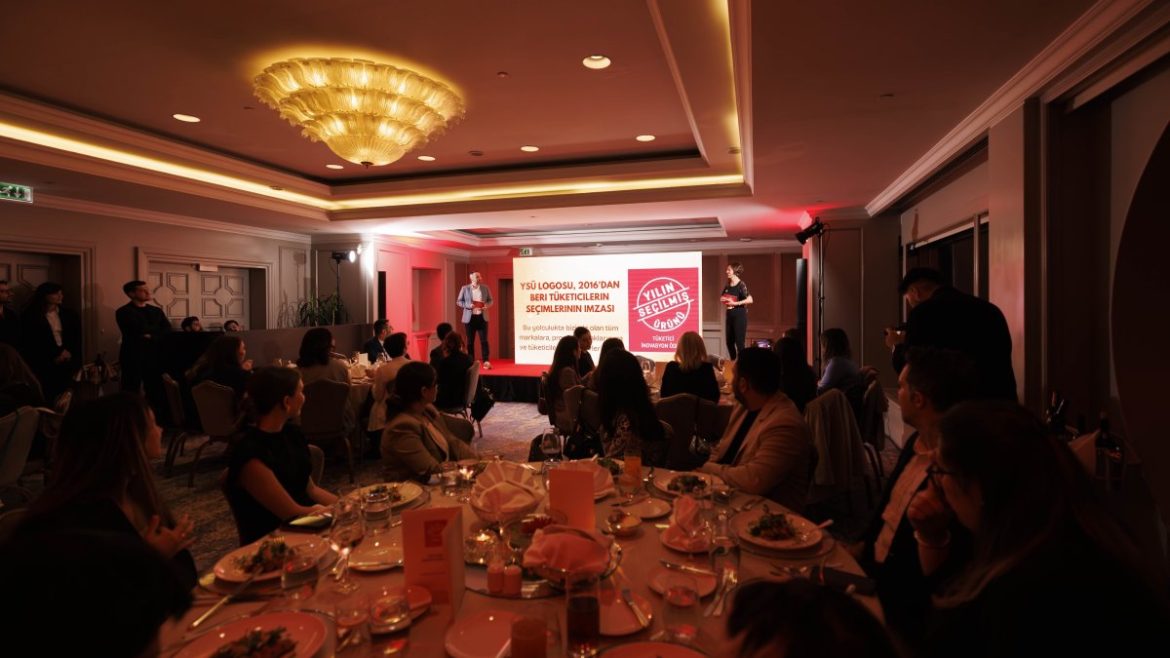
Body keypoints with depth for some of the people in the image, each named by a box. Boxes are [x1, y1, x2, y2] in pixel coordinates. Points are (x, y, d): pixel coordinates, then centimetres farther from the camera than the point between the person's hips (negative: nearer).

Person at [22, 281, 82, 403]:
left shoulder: (69, 314, 12)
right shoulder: (31, 316, 2)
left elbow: (78, 337, 10)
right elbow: (29, 344, -2)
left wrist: (69, 352, -7)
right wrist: (54, 356, -9)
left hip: (68, 363, 3)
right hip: (44, 365, -3)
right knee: (49, 397, -12)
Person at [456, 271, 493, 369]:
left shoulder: (485, 288, 6)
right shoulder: (465, 288, 0)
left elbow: (490, 300, 13)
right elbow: (459, 301, 3)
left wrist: (487, 305, -9)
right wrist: (468, 305, -14)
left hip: (482, 317, 1)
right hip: (470, 318, -1)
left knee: (484, 340, -4)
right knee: (470, 341, 5)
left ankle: (486, 362, -2)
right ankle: (471, 362, 13)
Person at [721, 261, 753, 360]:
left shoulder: (741, 285, -11)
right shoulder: (727, 286, 10)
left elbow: (750, 300, -22)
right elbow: (722, 297, 25)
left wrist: (735, 303, -21)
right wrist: (723, 299, 2)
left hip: (739, 315, -7)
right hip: (729, 315, 7)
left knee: (739, 342, -5)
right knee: (729, 342, 11)